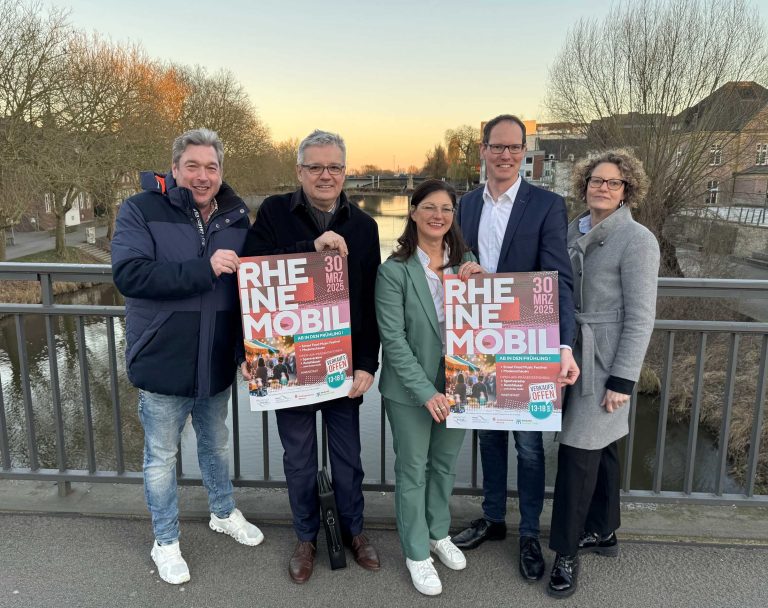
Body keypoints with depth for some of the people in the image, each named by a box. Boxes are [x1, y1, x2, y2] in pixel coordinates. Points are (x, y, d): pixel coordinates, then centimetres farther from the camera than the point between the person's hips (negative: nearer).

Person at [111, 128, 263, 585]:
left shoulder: (237, 216, 2)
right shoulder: (142, 210, -11)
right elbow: (129, 274, -23)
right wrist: (204, 269, -29)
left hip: (217, 362, 4)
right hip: (163, 363, -4)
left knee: (217, 443, 23)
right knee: (162, 456, 12)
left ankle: (224, 513, 46)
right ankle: (166, 542, 33)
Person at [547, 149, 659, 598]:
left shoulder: (637, 240, -12)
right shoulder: (574, 231, 7)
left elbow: (640, 318, -14)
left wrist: (622, 381, -16)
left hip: (604, 361, -6)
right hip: (571, 355, 6)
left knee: (579, 451, -2)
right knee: (599, 445, 18)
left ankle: (567, 552, 13)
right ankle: (603, 532, 34)